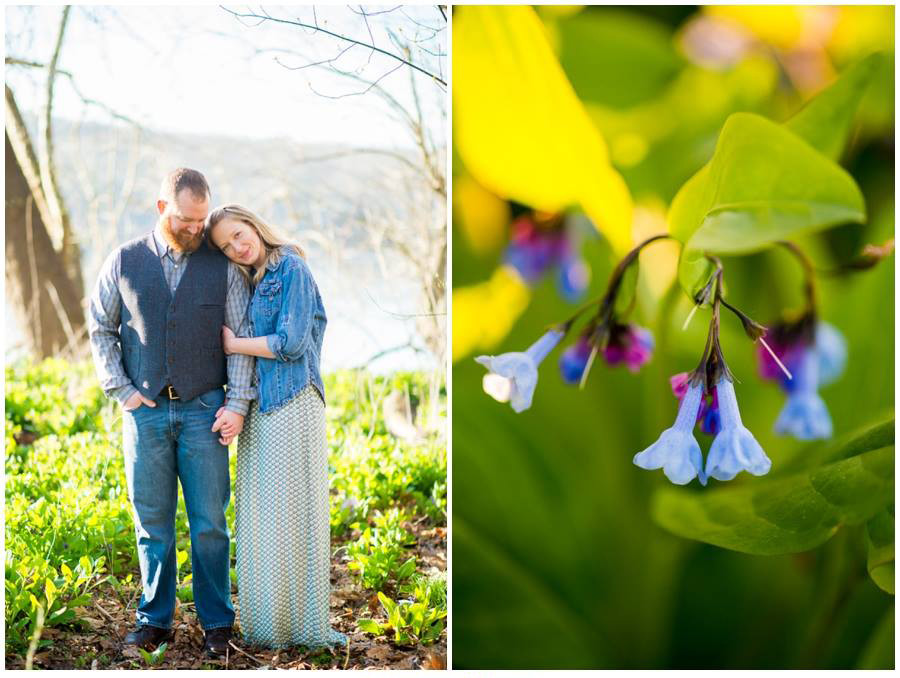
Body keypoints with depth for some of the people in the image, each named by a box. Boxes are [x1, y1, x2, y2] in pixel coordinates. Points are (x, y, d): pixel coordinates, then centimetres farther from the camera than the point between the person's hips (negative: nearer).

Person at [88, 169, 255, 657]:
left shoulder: (222, 267, 2)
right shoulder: (124, 262, 4)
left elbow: (242, 338, 1)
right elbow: (100, 329, 11)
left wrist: (237, 405, -7)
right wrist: (121, 390, 1)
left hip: (203, 411, -1)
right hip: (145, 412, 1)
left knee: (209, 522, 2)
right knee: (152, 523, 7)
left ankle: (216, 622, 14)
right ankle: (154, 619, 20)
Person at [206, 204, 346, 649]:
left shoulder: (291, 269, -6)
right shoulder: (247, 281, 17)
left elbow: (290, 343, -13)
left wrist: (233, 345, -3)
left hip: (291, 404, -7)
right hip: (257, 406, 7)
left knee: (293, 511, -2)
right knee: (258, 516, 9)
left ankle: (303, 623, 7)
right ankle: (266, 623, 17)